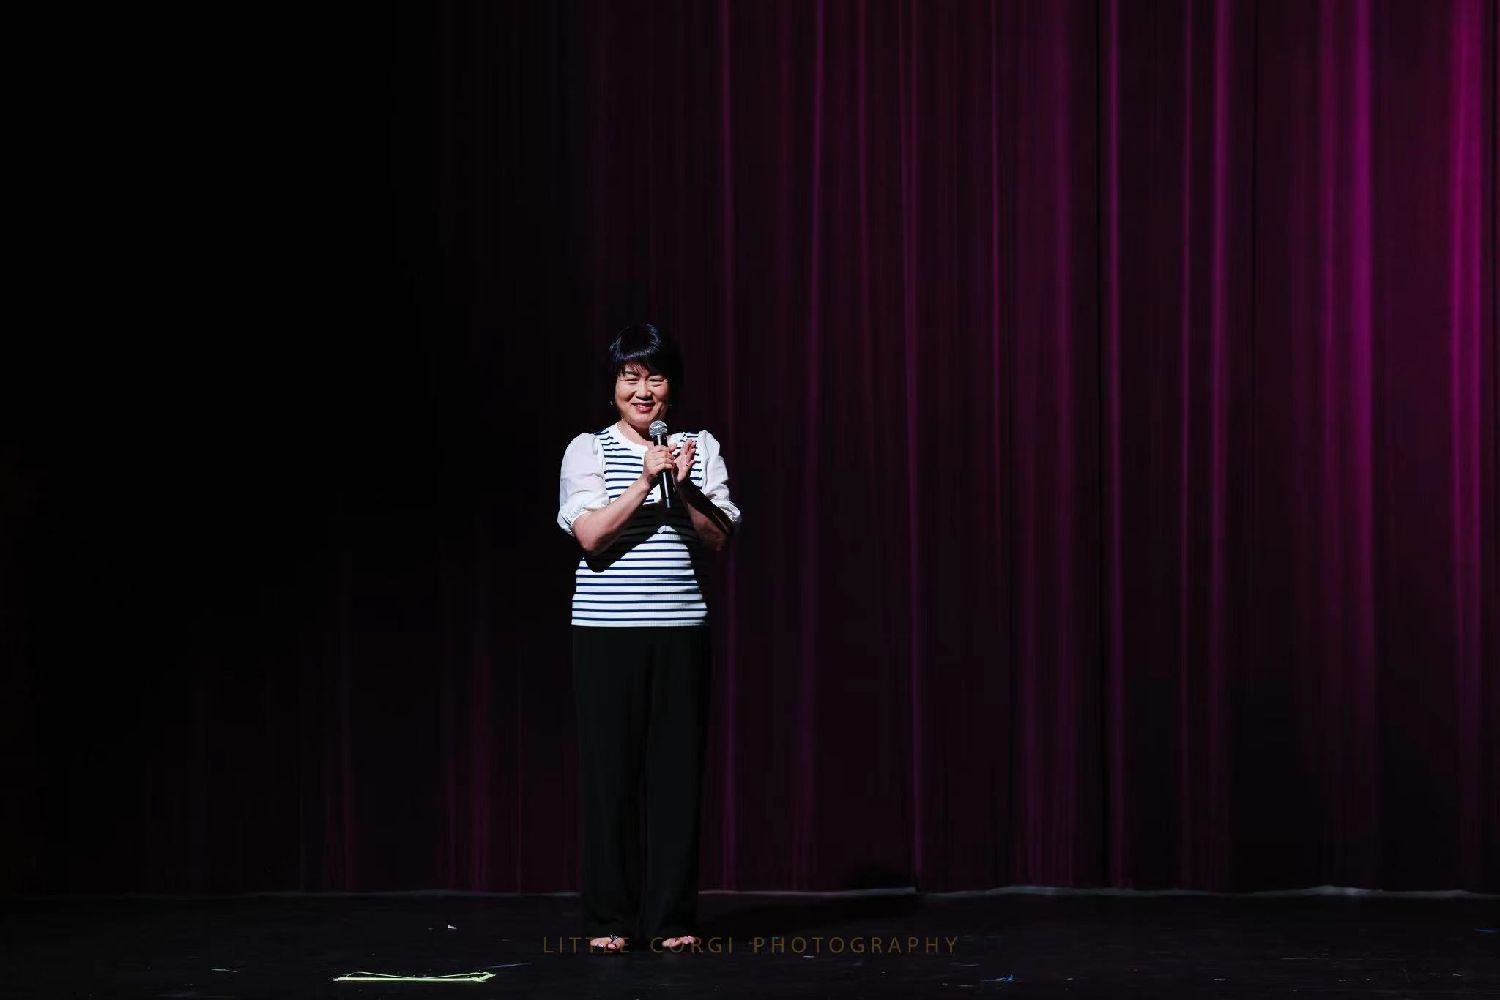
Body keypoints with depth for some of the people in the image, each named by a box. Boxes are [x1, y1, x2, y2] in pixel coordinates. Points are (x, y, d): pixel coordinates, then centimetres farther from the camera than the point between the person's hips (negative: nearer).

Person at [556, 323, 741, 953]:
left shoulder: (700, 448, 11)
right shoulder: (588, 450, 5)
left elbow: (717, 540, 4)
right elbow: (591, 535, -9)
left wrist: (684, 489, -11)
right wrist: (645, 483, -16)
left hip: (679, 629, 2)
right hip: (606, 632, -2)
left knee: (677, 767, 0)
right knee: (609, 767, -1)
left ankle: (671, 917, 6)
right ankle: (609, 918, 6)